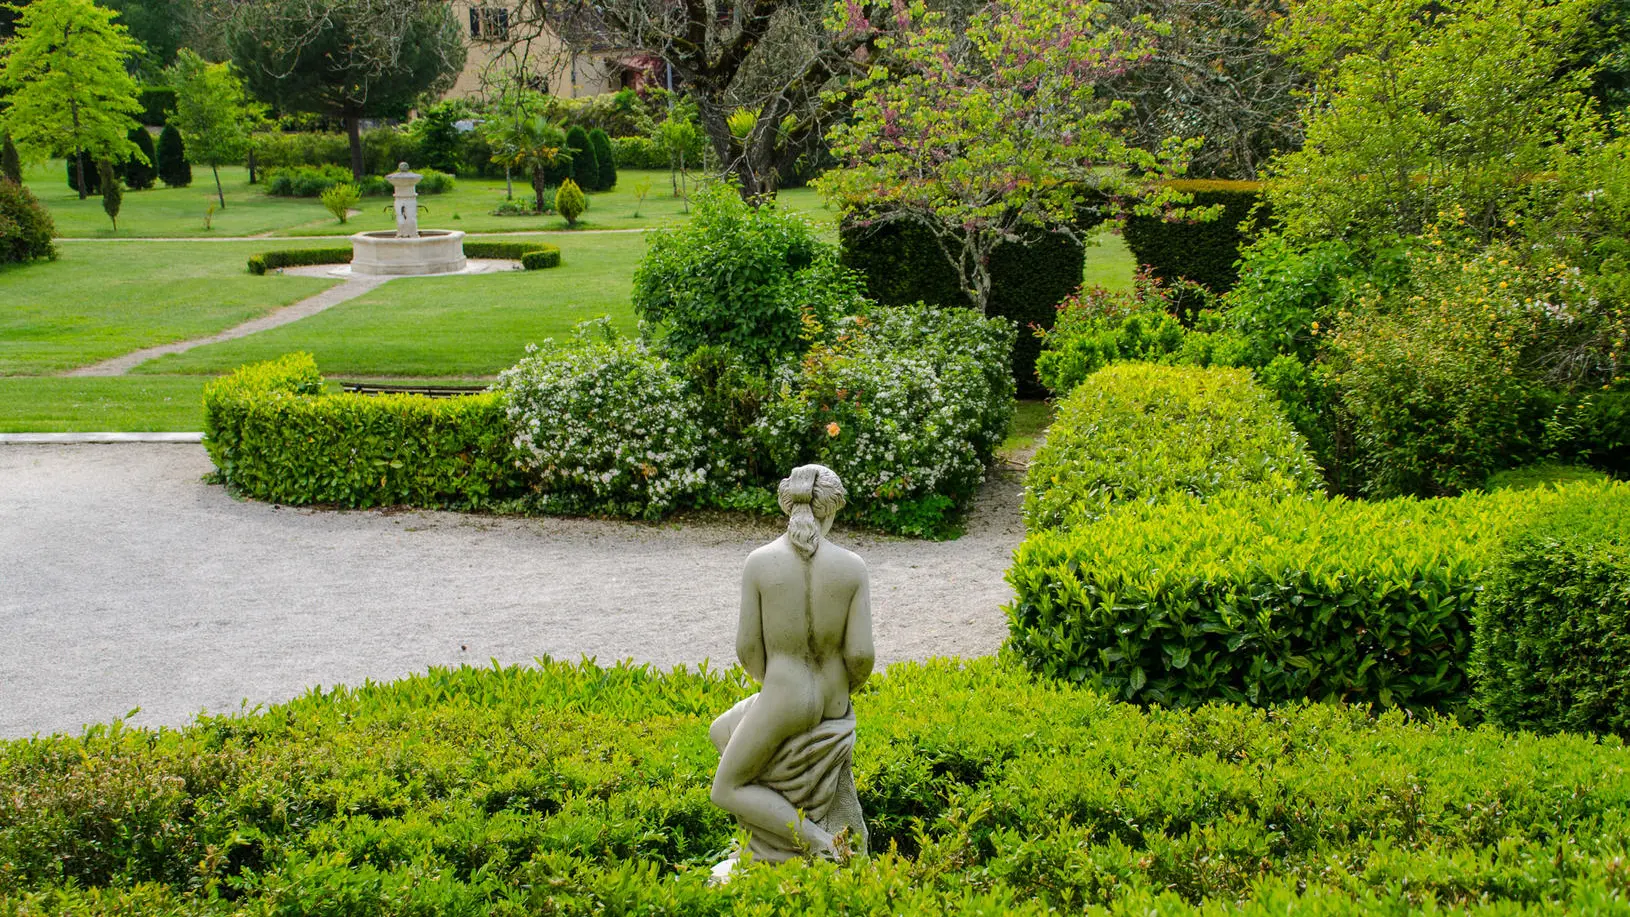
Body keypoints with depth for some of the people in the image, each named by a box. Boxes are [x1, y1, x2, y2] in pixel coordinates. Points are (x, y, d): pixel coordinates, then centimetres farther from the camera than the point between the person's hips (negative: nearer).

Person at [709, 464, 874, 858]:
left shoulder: (760, 562, -15)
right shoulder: (853, 566, -9)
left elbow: (747, 647, -10)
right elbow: (861, 654, -10)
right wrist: (841, 692, 11)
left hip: (784, 703, -5)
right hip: (834, 706, 5)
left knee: (727, 791, 17)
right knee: (721, 732, 29)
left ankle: (820, 843, 0)